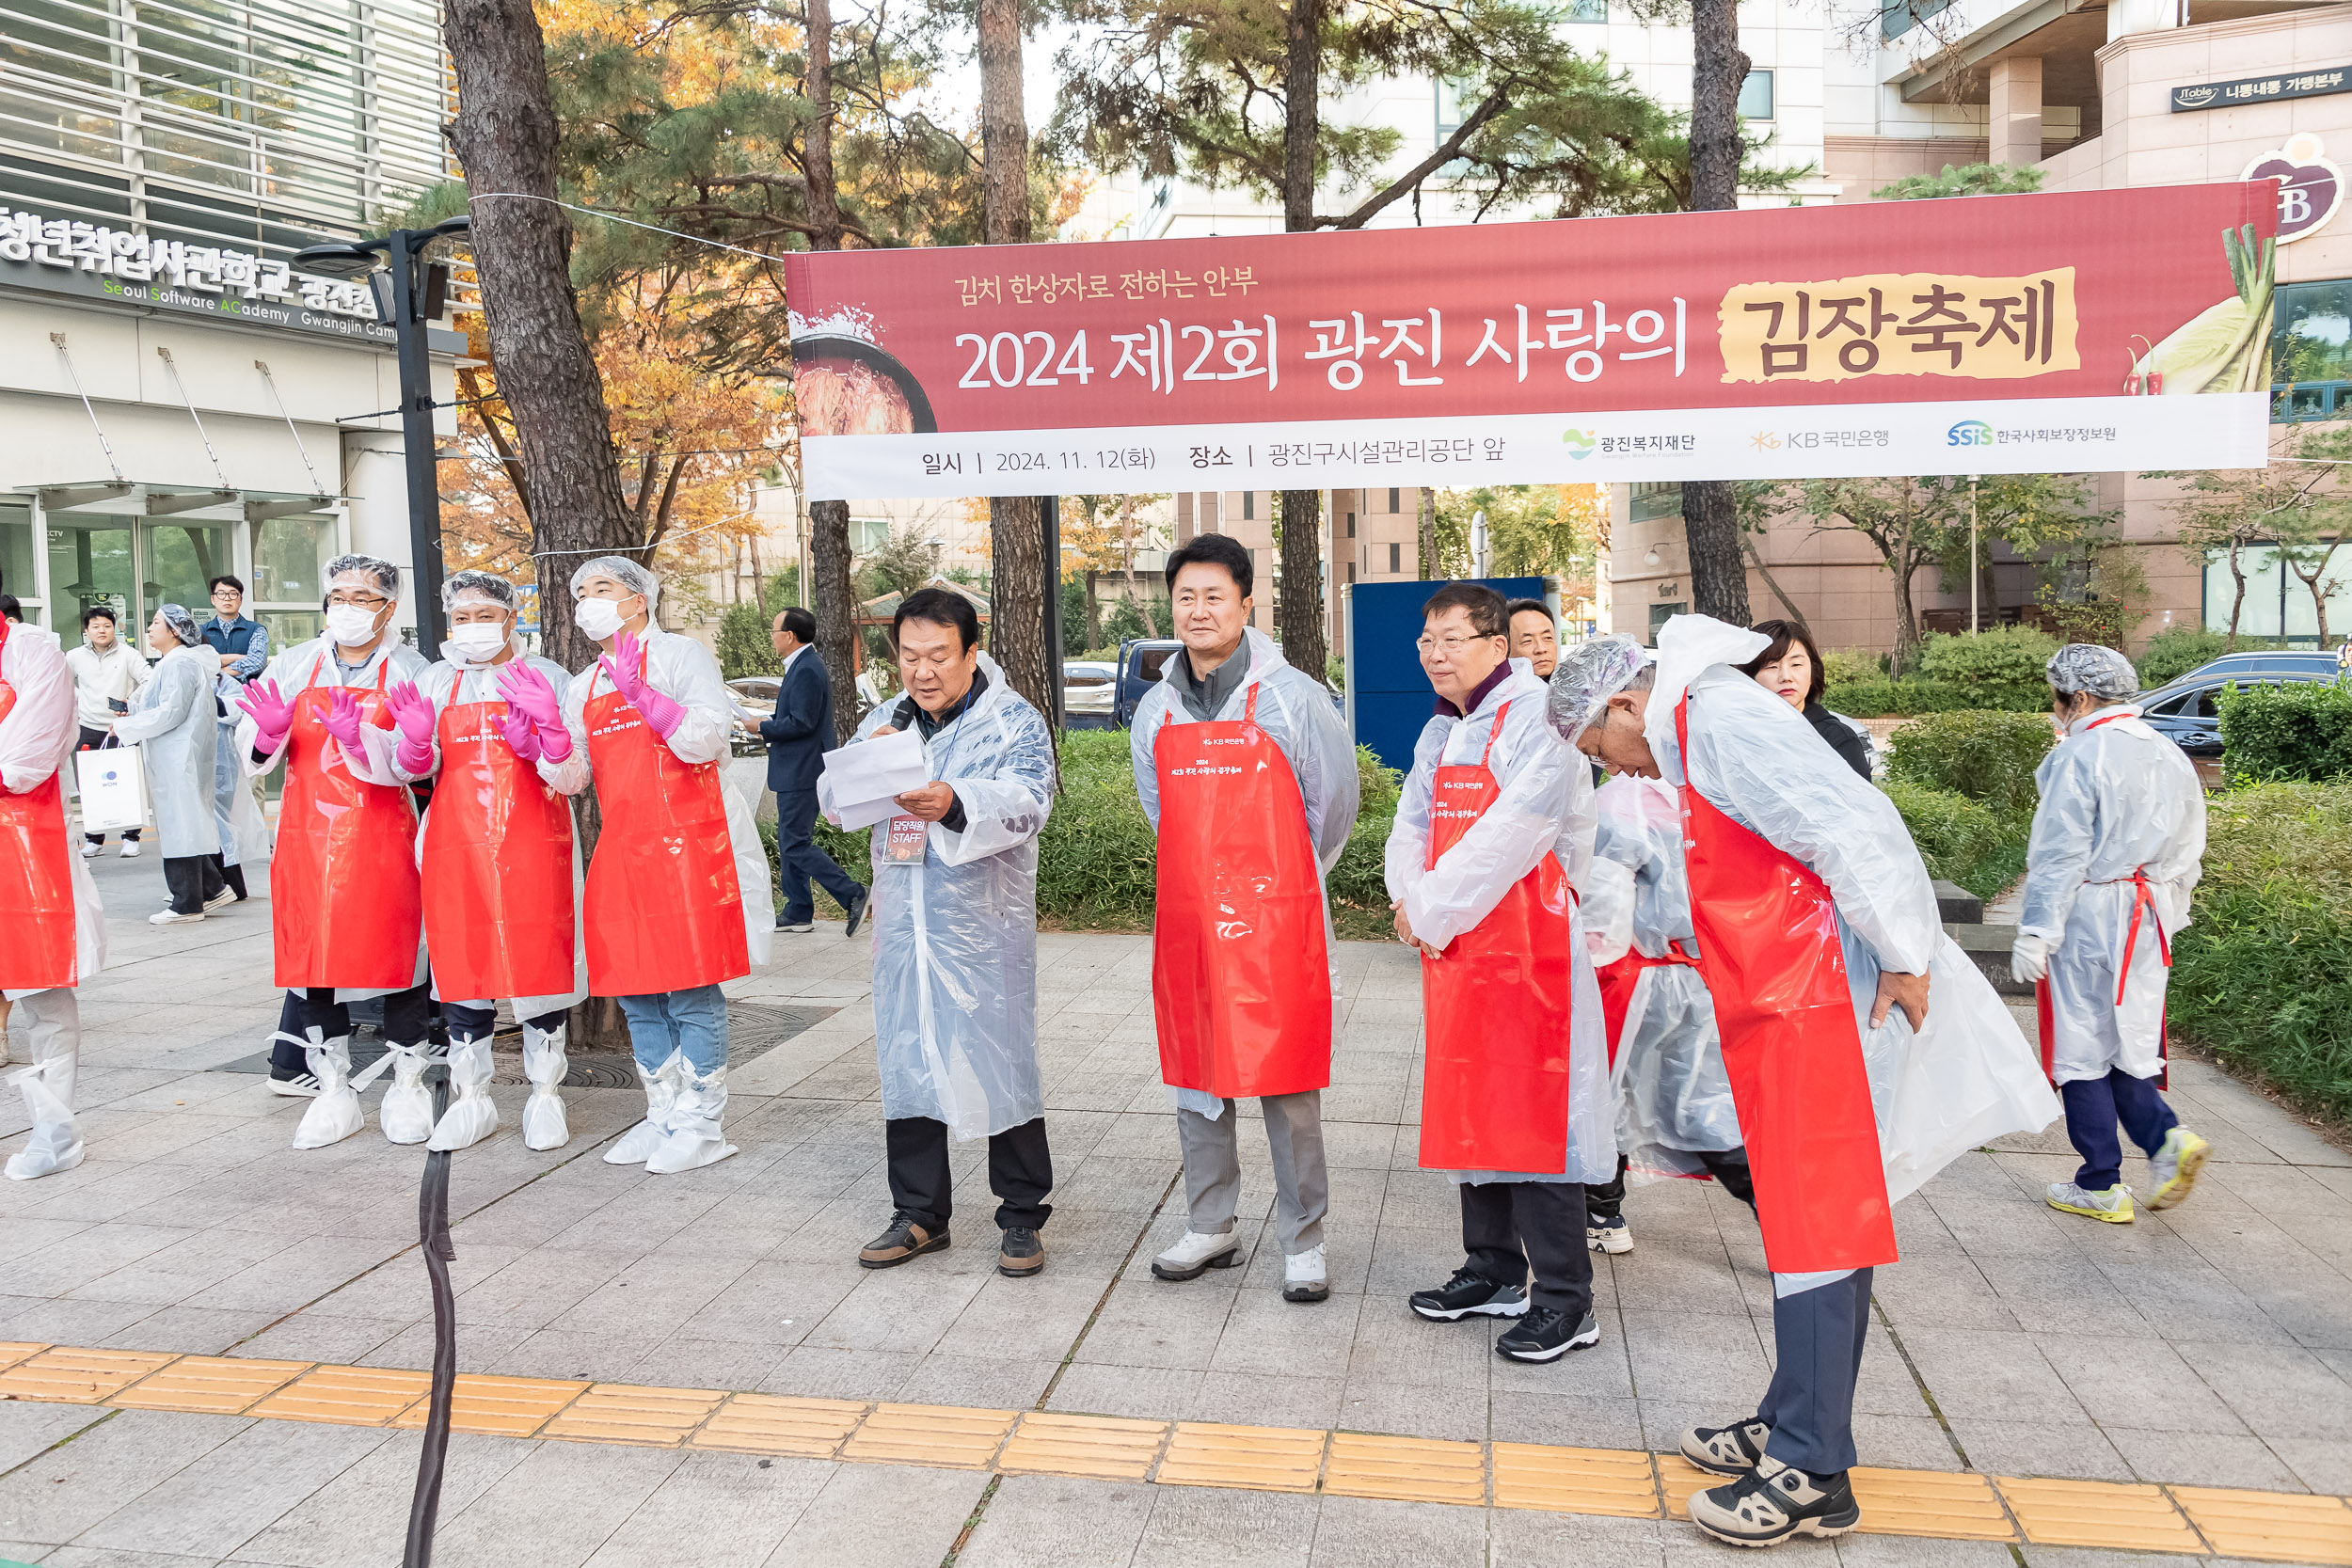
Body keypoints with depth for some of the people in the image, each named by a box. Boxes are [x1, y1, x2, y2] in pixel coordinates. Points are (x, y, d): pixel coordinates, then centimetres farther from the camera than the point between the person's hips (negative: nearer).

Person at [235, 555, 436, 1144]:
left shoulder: (409, 670, 0)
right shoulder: (293, 666, 9)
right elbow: (255, 757, 6)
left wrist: (358, 739, -31)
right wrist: (270, 731, -16)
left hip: (382, 834, -3)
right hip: (308, 831, 3)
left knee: (396, 953, 1)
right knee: (315, 958, 6)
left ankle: (407, 1085, 15)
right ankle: (333, 1091, 18)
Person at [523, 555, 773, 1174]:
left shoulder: (680, 655, -1)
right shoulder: (583, 687, 18)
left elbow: (708, 740, -14)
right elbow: (571, 779, 13)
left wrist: (641, 695, -22)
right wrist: (549, 724, -3)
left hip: (687, 846, -7)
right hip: (622, 850, 7)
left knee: (691, 992, -4)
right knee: (636, 993, 11)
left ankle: (703, 1125, 6)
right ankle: (664, 1115, 23)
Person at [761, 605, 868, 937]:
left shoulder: (806, 670, -18)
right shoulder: (804, 664, 14)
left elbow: (801, 723, -23)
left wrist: (764, 728, -11)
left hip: (801, 773, -11)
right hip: (797, 771, 11)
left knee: (796, 844, -9)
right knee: (790, 843, 15)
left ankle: (852, 895, -8)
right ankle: (797, 913, 20)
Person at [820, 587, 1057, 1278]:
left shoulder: (1015, 722, -4)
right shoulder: (885, 721, 12)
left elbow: (1025, 803, -20)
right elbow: (832, 800, 6)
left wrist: (955, 804, -40)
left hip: (987, 927, -5)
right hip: (903, 923, 5)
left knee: (1002, 1063, 0)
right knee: (906, 1062, 10)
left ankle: (1021, 1216, 14)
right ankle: (919, 1213, 24)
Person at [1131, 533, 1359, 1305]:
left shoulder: (1293, 697, -5)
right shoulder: (1155, 709, 9)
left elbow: (1334, 805, 4)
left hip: (1274, 922, -5)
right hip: (1186, 918, 5)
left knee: (1286, 1082, 0)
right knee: (1194, 1073, 12)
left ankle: (1303, 1242, 12)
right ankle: (1210, 1228, 26)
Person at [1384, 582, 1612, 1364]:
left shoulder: (1539, 725, -12)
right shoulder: (1440, 734, 16)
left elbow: (1505, 839, -20)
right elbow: (1412, 829, 15)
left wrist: (1431, 911, -13)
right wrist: (1413, 899, -5)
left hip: (1527, 948, -9)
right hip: (1453, 948, 9)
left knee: (1533, 1109, -7)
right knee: (1469, 1105, 14)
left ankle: (1565, 1300, 2)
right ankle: (1494, 1273, 27)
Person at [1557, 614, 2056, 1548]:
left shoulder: (1720, 718, -15)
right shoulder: (1700, 731, 17)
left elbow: (1851, 826, -23)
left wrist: (1904, 958, -18)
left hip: (1815, 1014, -10)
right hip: (1788, 1014, 10)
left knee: (1813, 1229, -4)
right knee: (1816, 1219, 16)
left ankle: (1810, 1477, 4)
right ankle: (1792, 1426, 27)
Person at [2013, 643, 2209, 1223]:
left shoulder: (2080, 756, -13)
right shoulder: (2169, 755, 11)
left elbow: (2059, 855, -16)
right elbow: (2188, 849, 17)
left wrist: (2034, 933, -14)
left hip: (2088, 915, -7)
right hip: (2147, 922, 8)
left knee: (2083, 1046, 2)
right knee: (2125, 1038, 17)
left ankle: (2101, 1187, 8)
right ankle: (2166, 1137, -4)